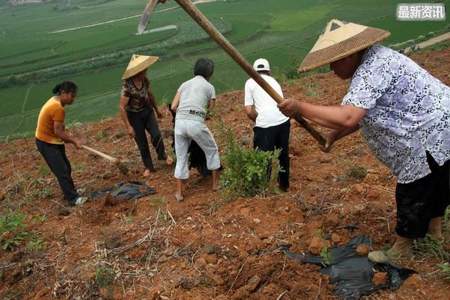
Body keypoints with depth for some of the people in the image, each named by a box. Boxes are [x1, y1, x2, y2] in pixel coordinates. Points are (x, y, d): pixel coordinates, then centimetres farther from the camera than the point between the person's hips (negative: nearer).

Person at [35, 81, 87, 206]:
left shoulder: (55, 101, 5)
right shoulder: (58, 108, -27)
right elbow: (58, 131, -24)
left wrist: (70, 138, 2)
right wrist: (74, 141, -13)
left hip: (52, 140, 10)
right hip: (46, 143, -10)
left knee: (66, 168, 18)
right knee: (62, 171, -6)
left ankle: (70, 191, 33)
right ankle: (73, 198, 1)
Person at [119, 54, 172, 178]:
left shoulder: (145, 80, -8)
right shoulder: (127, 86, -26)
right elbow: (122, 107, -24)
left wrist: (157, 110, 21)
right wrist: (128, 127, -24)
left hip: (147, 111, 4)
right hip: (134, 115, -4)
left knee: (156, 135, -11)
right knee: (142, 143, 4)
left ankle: (162, 155, 18)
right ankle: (148, 167, 23)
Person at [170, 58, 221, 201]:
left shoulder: (185, 84, 19)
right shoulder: (210, 87, 11)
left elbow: (173, 107, 13)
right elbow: (210, 108, 15)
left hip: (179, 122, 4)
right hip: (196, 123, -3)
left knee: (181, 158, 17)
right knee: (212, 150, 21)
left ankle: (179, 193, 19)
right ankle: (216, 183, 29)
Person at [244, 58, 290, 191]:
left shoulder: (250, 82, 9)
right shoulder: (274, 81, 25)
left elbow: (249, 111, 2)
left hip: (265, 125, -5)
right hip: (283, 121, 5)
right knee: (283, 154, 22)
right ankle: (284, 184, 38)